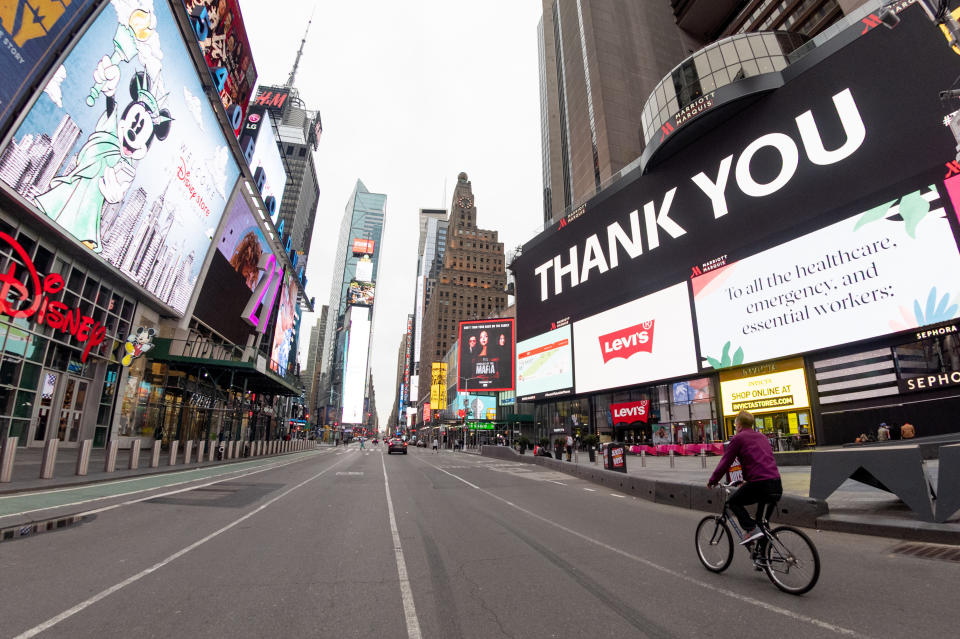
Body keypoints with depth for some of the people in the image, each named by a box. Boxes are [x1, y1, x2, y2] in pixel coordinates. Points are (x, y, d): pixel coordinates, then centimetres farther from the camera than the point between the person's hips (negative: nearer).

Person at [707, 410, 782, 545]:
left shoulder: (738, 438, 1)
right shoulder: (762, 436, 22)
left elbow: (725, 463, 0)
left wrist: (712, 481, 13)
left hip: (759, 482, -7)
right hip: (777, 485, 7)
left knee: (733, 502, 12)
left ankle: (751, 529, -8)